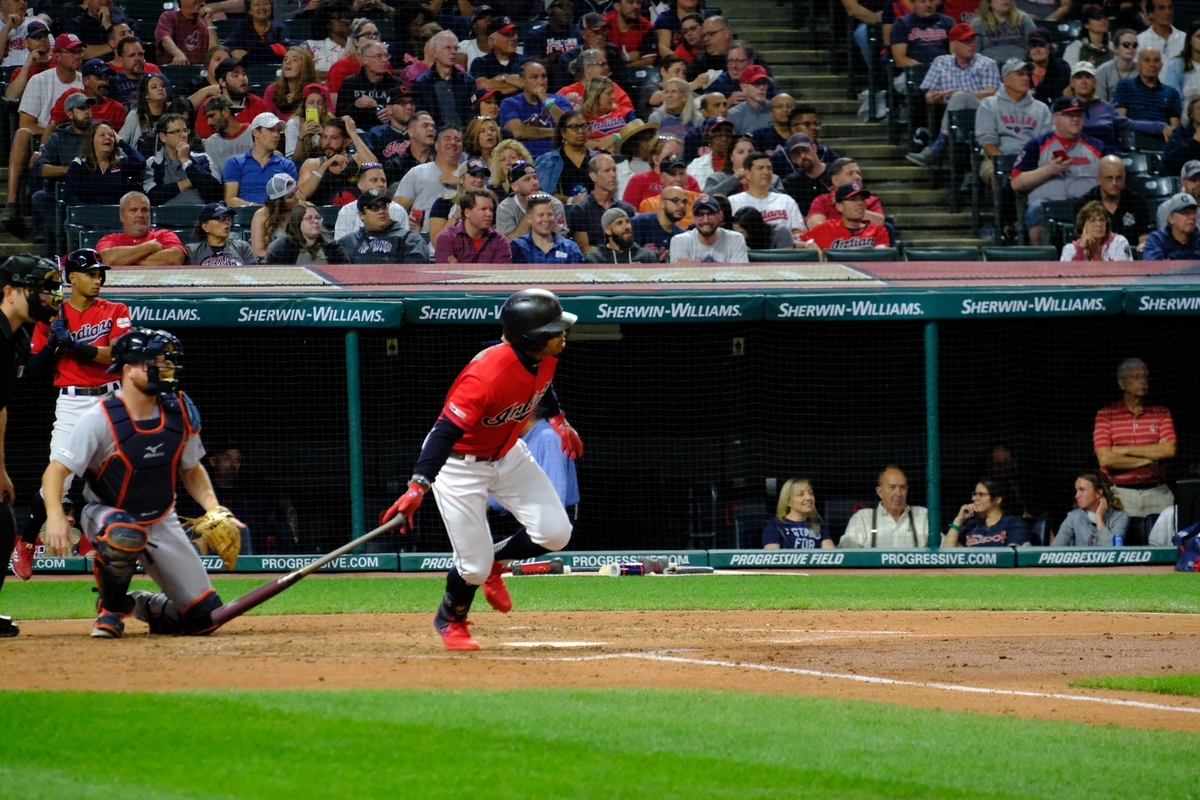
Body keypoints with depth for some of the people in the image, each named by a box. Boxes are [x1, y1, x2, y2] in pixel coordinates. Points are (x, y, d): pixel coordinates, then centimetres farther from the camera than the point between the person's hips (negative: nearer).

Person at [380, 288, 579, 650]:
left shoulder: (545, 357, -12)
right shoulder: (488, 375, -37)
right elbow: (447, 431, -41)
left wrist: (557, 420, 18)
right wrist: (418, 487, -49)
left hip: (508, 454, 7)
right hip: (460, 462, -7)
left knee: (555, 533, -5)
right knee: (474, 566, -7)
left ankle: (493, 561, 25)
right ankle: (451, 620, 28)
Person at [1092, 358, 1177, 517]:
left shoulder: (1161, 414, 10)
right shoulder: (1105, 415, 4)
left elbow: (1169, 450, -5)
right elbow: (1105, 459, -7)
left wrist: (1125, 450, -7)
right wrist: (1148, 461, -5)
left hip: (1157, 493, 2)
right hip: (1120, 494, -2)